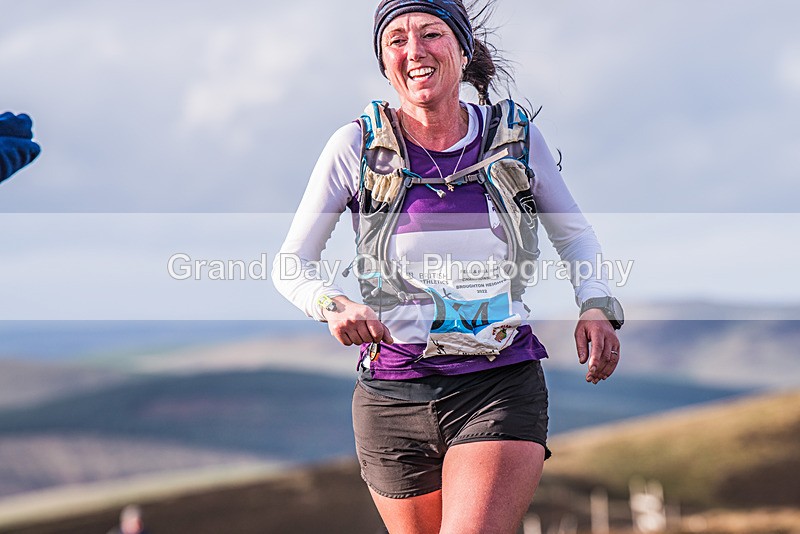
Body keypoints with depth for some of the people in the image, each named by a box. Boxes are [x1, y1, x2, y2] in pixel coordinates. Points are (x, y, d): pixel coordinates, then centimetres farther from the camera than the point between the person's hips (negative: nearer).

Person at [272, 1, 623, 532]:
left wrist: (597, 306, -3)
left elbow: (574, 233, 17)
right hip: (392, 399, 1)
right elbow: (292, 263, 3)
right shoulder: (357, 146, -1)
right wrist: (332, 304, -19)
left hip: (501, 389, -1)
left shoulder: (515, 135, 2)